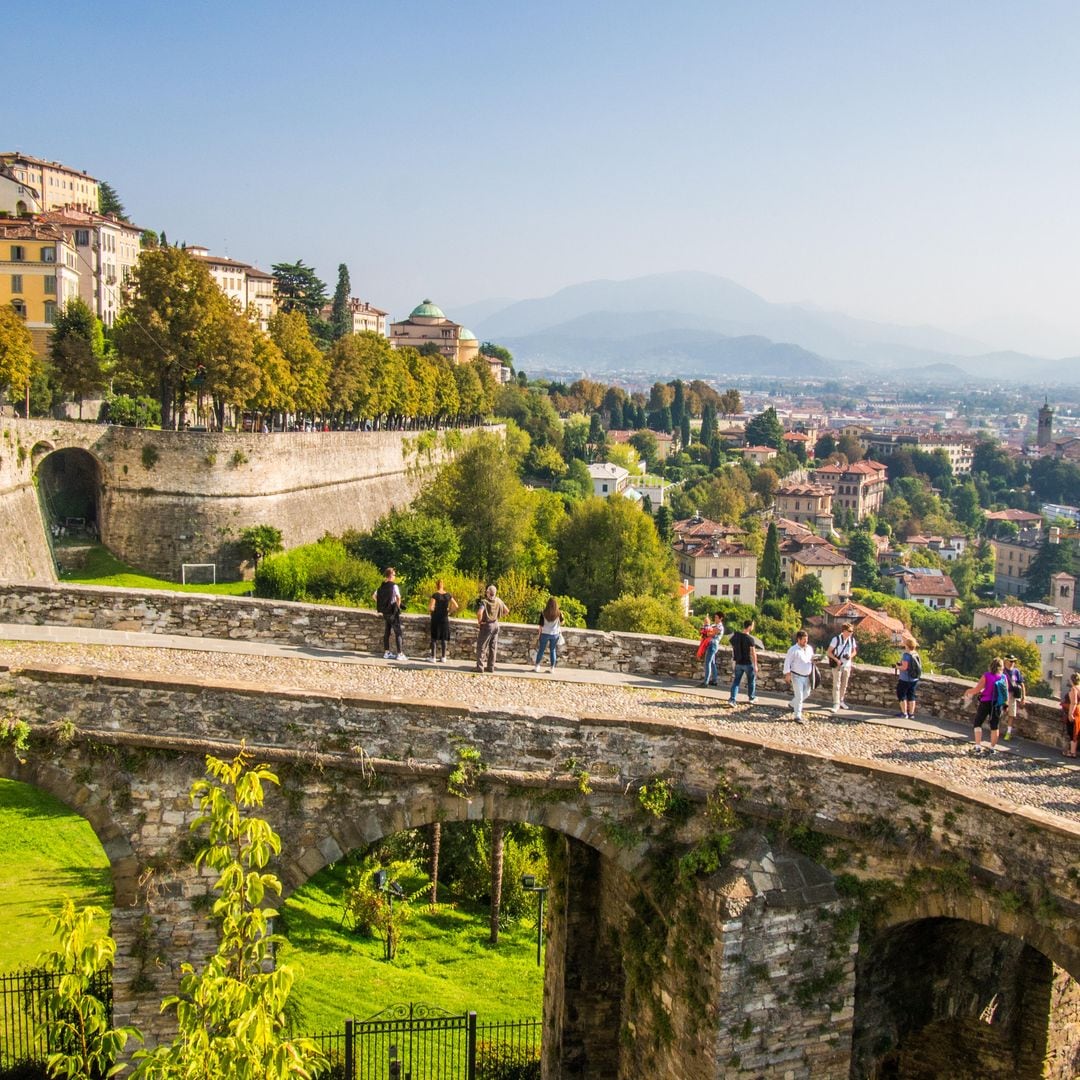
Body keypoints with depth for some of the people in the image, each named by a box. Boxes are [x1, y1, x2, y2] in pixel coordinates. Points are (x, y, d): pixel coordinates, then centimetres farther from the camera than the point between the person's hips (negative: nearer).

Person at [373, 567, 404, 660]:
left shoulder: (382, 586, 7)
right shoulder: (394, 586, -14)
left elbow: (374, 596, 12)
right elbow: (398, 597, -27)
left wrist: (380, 604, 14)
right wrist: (398, 606, -10)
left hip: (385, 612, 7)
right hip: (393, 611, -7)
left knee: (386, 632, 12)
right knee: (398, 633, -2)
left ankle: (386, 652, 16)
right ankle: (399, 654, -4)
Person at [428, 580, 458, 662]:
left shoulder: (435, 595, -10)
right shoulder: (448, 595, 2)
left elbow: (431, 607, -17)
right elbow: (456, 606, 0)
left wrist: (429, 608, 5)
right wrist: (449, 612, 10)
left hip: (436, 618, -3)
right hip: (445, 618, 3)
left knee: (434, 638, 4)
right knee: (444, 638, 10)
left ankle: (433, 657, 3)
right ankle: (443, 657, 13)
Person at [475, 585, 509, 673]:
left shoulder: (484, 601, -18)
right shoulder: (498, 601, 1)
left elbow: (480, 612, -33)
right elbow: (507, 611, 12)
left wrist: (479, 621, -16)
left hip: (486, 626, -6)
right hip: (495, 625, 6)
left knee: (481, 647, 1)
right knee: (493, 647, 13)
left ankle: (480, 667, -2)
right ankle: (491, 667, 17)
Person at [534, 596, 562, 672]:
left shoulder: (543, 613, -12)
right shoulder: (558, 613, -10)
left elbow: (541, 625, -7)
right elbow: (561, 622, 7)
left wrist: (538, 634, 1)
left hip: (545, 634, -1)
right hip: (555, 634, 1)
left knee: (541, 650, 11)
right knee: (553, 650, 12)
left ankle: (536, 666, 16)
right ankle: (552, 667, 14)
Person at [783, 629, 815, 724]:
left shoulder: (810, 648, 4)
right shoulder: (793, 650, -14)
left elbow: (812, 658, 20)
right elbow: (787, 662, -14)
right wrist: (787, 674, -19)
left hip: (807, 676, 7)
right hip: (797, 676, -7)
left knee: (806, 693, 19)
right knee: (799, 696, -9)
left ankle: (793, 704, 44)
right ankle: (798, 716, -4)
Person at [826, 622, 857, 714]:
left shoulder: (852, 640, 1)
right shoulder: (836, 639, -13)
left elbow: (854, 651, 14)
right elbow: (828, 652, -10)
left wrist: (850, 656, -9)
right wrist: (837, 660, -20)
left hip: (847, 665, 5)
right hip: (837, 665, -5)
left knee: (844, 685, 14)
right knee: (836, 685, -5)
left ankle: (841, 701, 31)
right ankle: (836, 704, -3)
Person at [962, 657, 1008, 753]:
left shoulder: (986, 676, -14)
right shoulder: (1003, 677, -3)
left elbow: (977, 689, -14)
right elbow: (1006, 692, 3)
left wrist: (968, 692, 5)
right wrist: (1005, 705, 15)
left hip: (986, 703, -3)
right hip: (998, 705, 3)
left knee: (978, 723, 8)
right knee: (994, 726, 12)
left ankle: (978, 746, -1)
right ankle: (992, 748, 16)